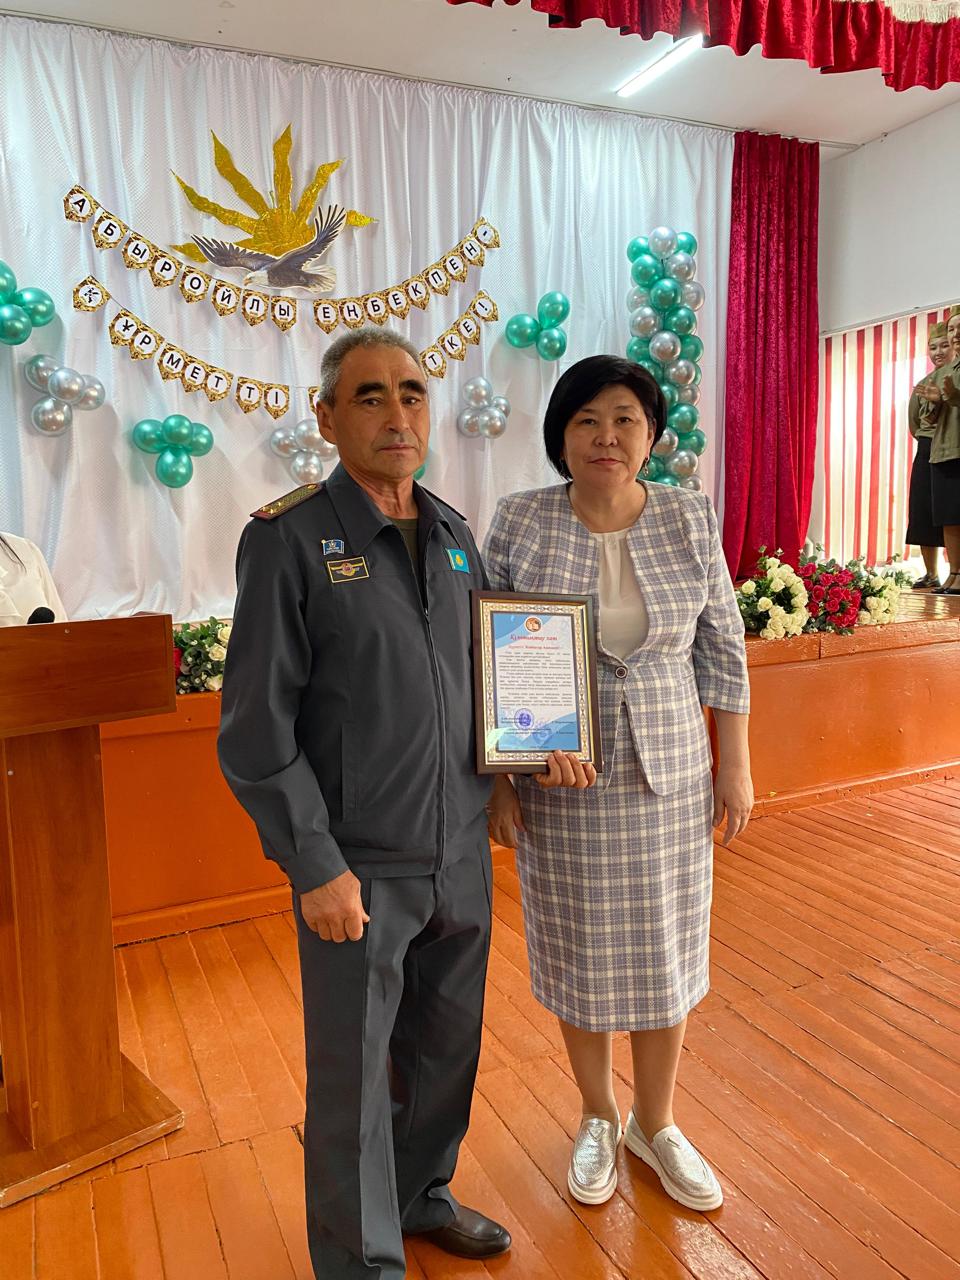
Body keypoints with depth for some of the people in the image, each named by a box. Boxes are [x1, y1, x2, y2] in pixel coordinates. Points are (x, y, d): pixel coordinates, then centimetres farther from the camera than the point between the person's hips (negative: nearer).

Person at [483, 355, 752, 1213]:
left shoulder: (690, 520, -4)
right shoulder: (519, 523, -8)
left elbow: (723, 649, 2)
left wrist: (736, 765, 1)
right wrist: (495, 778, -7)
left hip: (669, 779, 2)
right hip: (560, 787, -1)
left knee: (666, 950, 14)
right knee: (578, 952, 14)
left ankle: (656, 1124, 39)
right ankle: (598, 1118, 40)